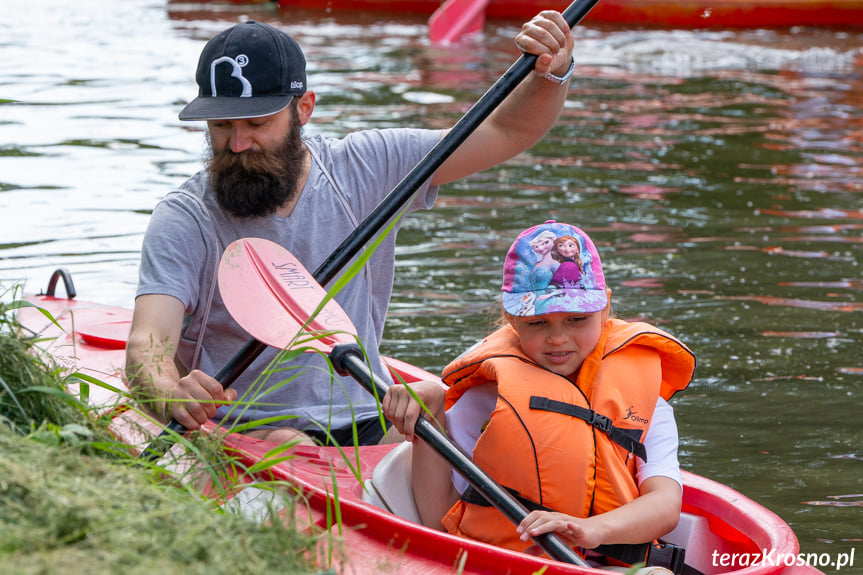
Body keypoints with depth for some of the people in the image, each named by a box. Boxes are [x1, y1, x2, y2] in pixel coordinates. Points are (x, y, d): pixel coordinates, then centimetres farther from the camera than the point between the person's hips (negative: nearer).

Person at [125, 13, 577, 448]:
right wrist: (171, 396, -45)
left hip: (366, 426, 4)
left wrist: (552, 74, -16)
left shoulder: (363, 169, 2)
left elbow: (505, 132, 5)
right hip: (243, 433, -4)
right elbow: (146, 345, -21)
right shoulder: (185, 221, -8)